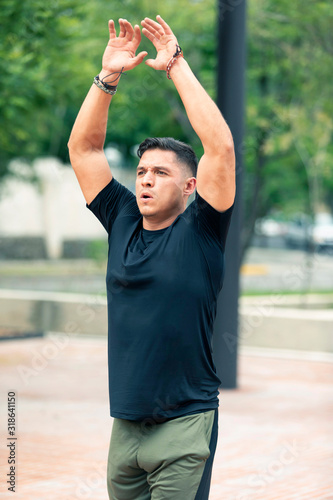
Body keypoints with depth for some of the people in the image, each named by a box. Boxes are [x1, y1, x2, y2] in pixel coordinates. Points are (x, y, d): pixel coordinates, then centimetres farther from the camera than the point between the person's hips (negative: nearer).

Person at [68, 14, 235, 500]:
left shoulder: (200, 231, -4)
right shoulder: (123, 221, 9)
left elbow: (221, 147, -16)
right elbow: (83, 148, 9)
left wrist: (176, 66, -14)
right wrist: (108, 76, -1)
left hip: (184, 426, -5)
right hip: (125, 424, 5)